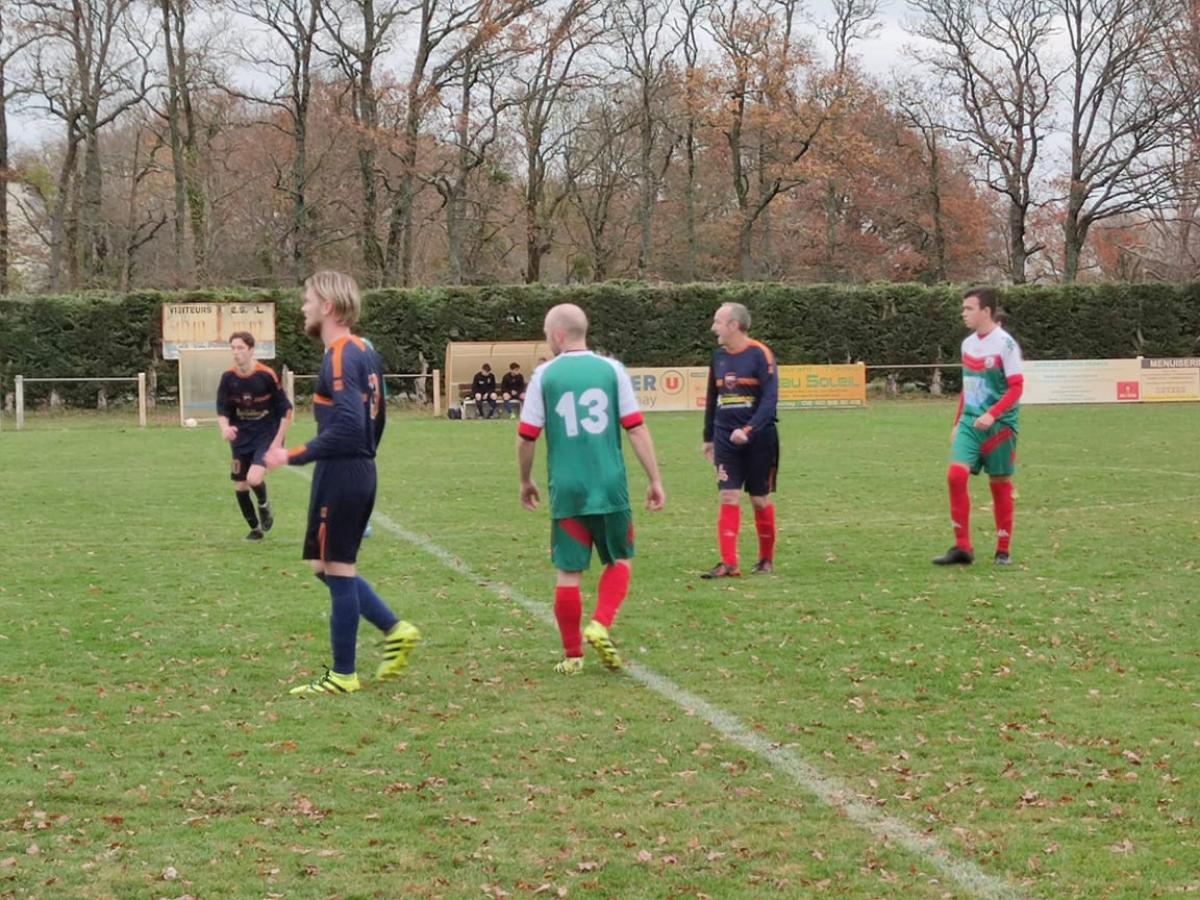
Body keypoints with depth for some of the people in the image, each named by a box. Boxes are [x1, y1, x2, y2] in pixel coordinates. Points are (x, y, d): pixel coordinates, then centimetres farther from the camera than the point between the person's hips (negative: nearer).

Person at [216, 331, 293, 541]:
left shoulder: (267, 375, -16)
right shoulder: (228, 378, -5)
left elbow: (286, 409, -9)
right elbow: (222, 410, 0)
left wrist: (278, 440, -12)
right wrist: (225, 427, -22)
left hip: (266, 436, -5)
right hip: (241, 439, 5)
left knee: (254, 479, -25)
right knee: (240, 487, 7)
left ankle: (264, 506, 10)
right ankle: (255, 529, 28)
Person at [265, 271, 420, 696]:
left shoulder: (340, 358, -17)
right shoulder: (366, 353, 12)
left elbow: (346, 426, -25)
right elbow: (377, 418, 18)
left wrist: (293, 456, -21)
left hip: (339, 476, -9)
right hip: (361, 472, 9)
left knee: (337, 571, -1)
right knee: (332, 568, 18)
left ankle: (343, 676, 7)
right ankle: (395, 630, 14)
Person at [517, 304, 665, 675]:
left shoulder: (545, 375, 0)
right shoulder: (612, 369, 3)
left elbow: (526, 437, 2)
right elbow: (636, 429, -1)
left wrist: (525, 481, 18)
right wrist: (655, 480, 5)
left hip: (567, 490, 0)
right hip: (610, 487, 1)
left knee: (569, 571, 7)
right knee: (619, 561, 17)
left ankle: (572, 655, 11)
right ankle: (600, 626, -3)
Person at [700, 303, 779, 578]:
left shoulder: (760, 354, -10)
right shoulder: (719, 356, 8)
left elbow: (770, 398, -16)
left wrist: (749, 430, -26)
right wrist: (708, 437, 19)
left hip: (758, 439, -4)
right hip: (726, 439, 4)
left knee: (760, 500, 6)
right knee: (728, 498, -6)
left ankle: (766, 559, 21)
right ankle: (728, 564, -8)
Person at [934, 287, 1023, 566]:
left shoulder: (1005, 344, -10)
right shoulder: (968, 344, 11)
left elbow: (1016, 388, -14)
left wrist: (992, 415, -25)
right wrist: (958, 423, 19)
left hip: (999, 425, -5)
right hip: (970, 422, 5)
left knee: (1000, 484, 3)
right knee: (956, 474, -12)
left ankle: (1003, 551, 15)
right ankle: (962, 547, -7)